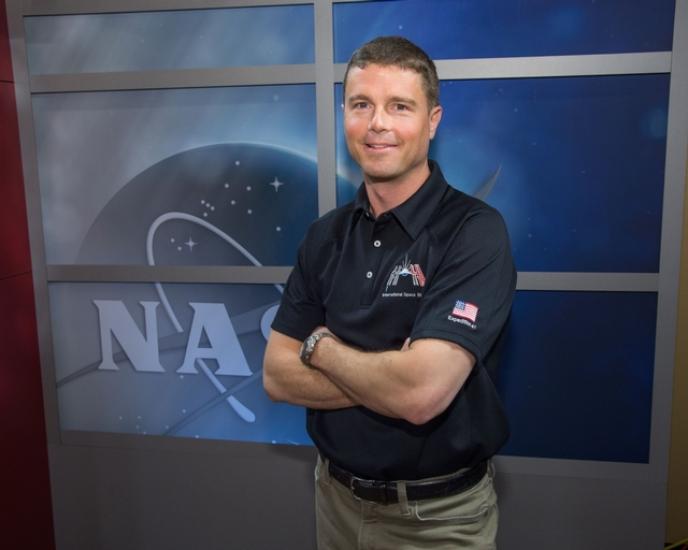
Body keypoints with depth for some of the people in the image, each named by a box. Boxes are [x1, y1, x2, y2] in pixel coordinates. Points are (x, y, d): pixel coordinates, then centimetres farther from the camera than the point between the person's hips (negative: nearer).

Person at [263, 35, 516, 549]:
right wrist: (393, 379, -19)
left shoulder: (475, 231, -19)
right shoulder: (326, 235, -1)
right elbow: (277, 376, -5)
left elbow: (423, 392, -29)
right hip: (336, 495, 5)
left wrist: (321, 346, -12)